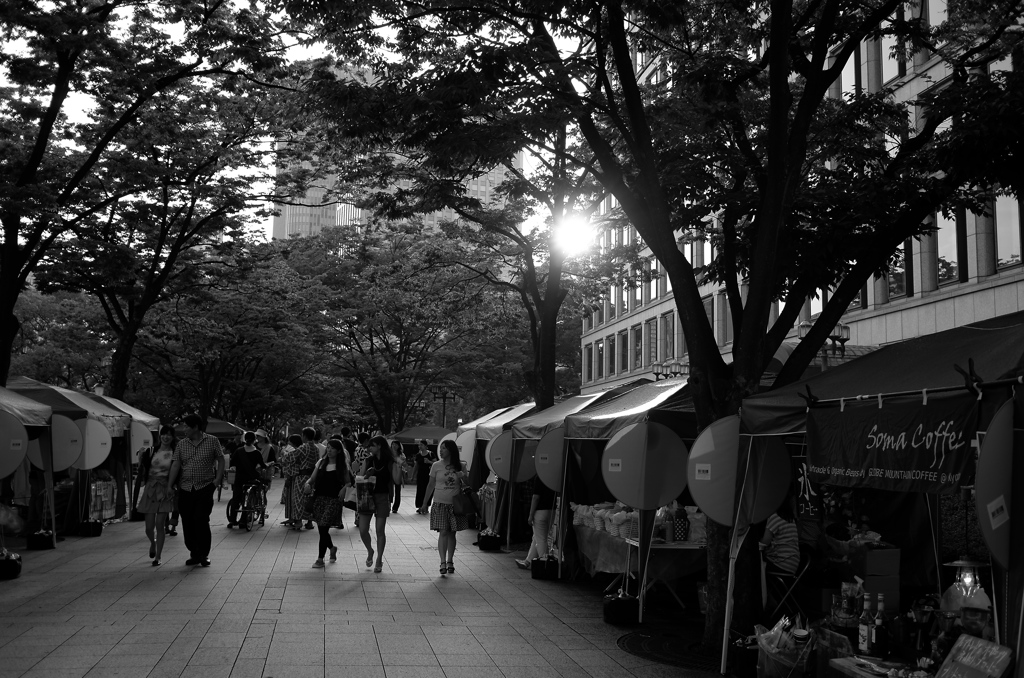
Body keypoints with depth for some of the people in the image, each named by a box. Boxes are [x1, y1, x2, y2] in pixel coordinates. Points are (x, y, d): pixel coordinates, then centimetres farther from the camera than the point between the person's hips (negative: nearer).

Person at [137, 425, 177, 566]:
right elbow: (142, 473, 10)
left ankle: (157, 557, 6)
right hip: (150, 489, 2)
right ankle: (153, 542, 38)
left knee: (160, 526, -4)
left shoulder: (174, 454, 0)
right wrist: (140, 460, -2)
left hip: (165, 490, -2)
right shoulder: (152, 451, 5)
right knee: (149, 527, 4)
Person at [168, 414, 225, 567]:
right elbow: (175, 465, 3)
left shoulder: (212, 441, 2)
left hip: (205, 488, -4)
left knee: (201, 521, -9)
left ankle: (204, 555, 4)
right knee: (187, 523, 5)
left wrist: (218, 478, -5)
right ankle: (194, 554, 18)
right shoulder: (181, 444, 8)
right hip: (185, 489, 4)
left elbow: (220, 460, 6)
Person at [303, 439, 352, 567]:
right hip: (319, 498, 4)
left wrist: (344, 488, -18)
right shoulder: (321, 462, 11)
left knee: (324, 528, -10)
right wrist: (308, 484, -8)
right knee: (321, 529, 9)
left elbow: (348, 482, 1)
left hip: (333, 499, -4)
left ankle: (320, 558, -2)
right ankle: (332, 548, 37)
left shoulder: (342, 466, 1)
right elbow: (313, 479, 13)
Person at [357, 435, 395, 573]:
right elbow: (359, 478, 3)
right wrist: (367, 475, -13)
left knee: (380, 531, 2)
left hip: (382, 497, -3)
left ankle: (379, 560, 16)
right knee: (363, 530, -2)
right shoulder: (368, 460, 6)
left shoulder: (390, 463, -2)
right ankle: (370, 551, 27)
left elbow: (395, 481, 0)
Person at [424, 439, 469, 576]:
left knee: (451, 533, 7)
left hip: (455, 504, 1)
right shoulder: (436, 465, 0)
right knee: (443, 532, -9)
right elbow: (431, 484, 7)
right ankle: (443, 562, -10)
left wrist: (463, 477, -12)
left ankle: (450, 561, 16)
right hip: (440, 503, -1)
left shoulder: (461, 466, 1)